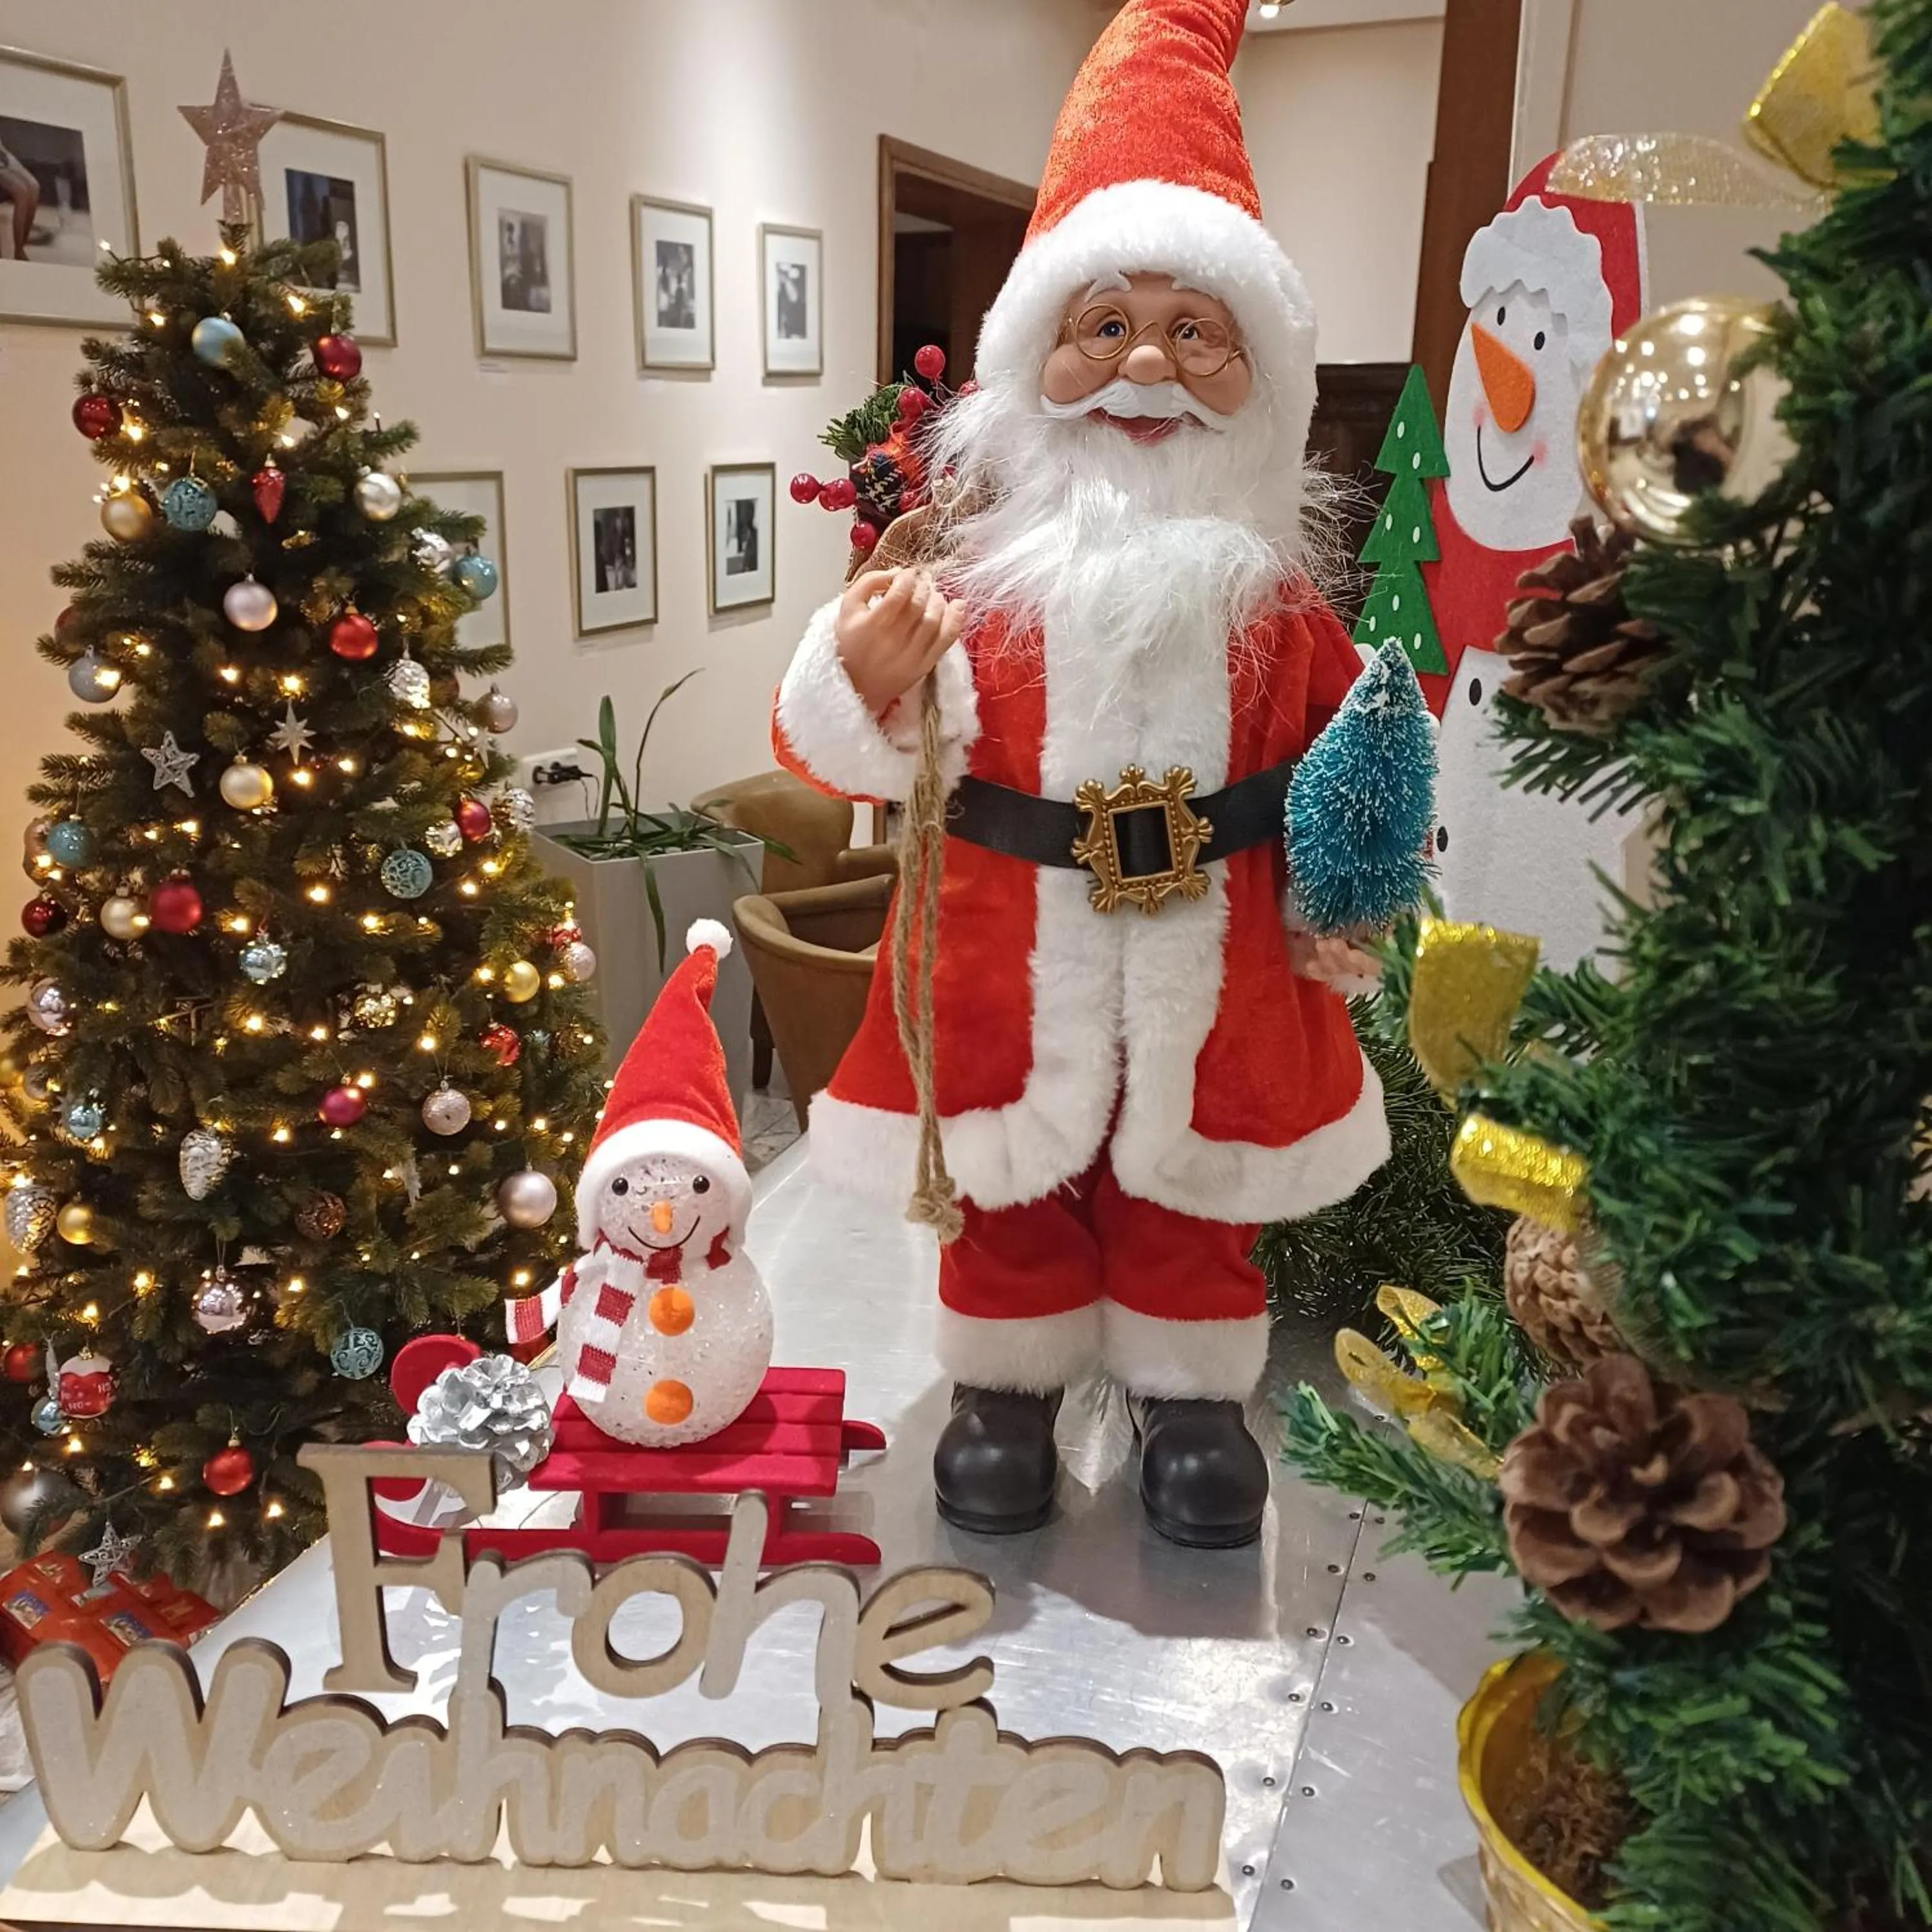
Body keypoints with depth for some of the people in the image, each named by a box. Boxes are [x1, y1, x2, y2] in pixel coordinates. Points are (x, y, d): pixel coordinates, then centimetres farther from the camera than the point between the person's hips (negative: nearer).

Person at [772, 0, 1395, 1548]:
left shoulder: (1266, 583, -2)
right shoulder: (975, 556, -9)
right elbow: (852, 754, -9)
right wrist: (871, 679, -30)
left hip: (1212, 958, 2)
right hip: (1014, 950, -1)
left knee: (1187, 1186, 18)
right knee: (1009, 1182, 16)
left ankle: (1194, 1394, 39)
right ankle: (1005, 1386, 37)